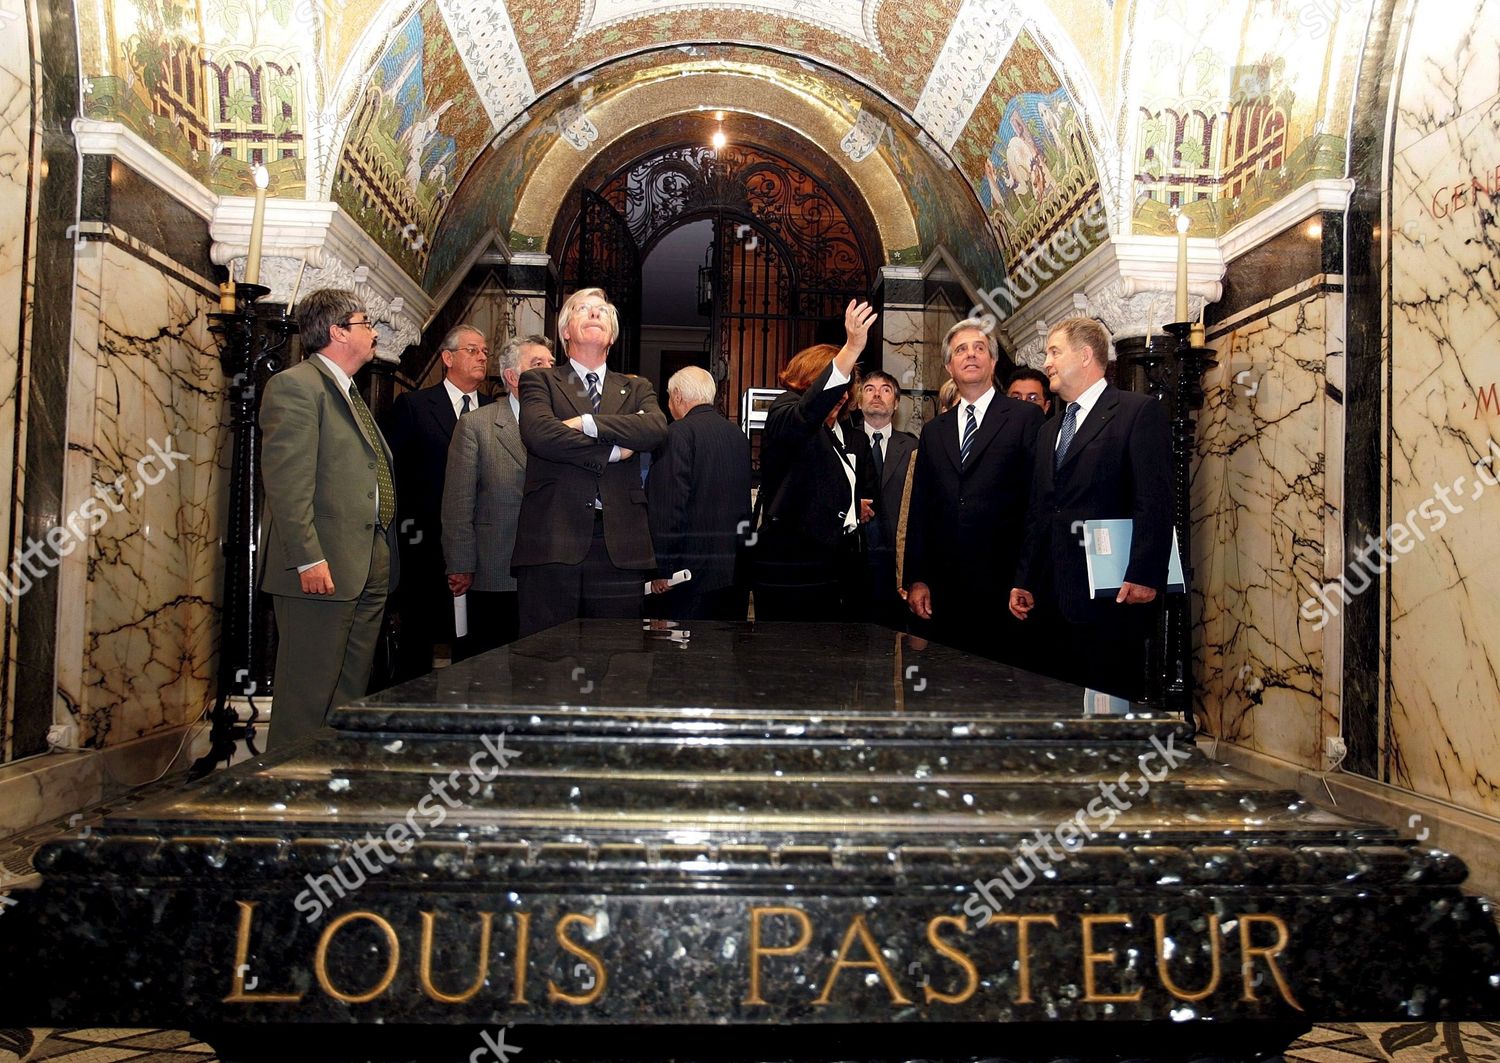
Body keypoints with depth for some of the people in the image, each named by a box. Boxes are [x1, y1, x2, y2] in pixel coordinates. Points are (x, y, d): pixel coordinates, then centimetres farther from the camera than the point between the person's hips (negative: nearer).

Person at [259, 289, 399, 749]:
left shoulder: (349, 393, 22)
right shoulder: (295, 385, -7)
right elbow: (286, 482, -16)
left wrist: (384, 562, 16)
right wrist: (309, 559, -21)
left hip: (369, 570, 9)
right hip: (325, 569, -9)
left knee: (350, 695, 13)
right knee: (307, 698, -3)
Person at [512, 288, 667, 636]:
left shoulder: (636, 388, 20)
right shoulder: (540, 381, 13)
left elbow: (656, 428, -3)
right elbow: (538, 432, -9)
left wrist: (586, 422, -8)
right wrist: (612, 451, -6)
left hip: (619, 544, 2)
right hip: (553, 540, -2)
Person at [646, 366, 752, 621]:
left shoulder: (678, 433, -9)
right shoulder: (738, 435, 12)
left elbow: (668, 507, -16)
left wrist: (662, 569, -13)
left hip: (694, 570, -7)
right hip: (736, 568, 7)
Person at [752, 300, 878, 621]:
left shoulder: (853, 438, 21)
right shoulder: (785, 410, -2)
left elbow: (867, 495, 31)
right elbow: (805, 415, -28)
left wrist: (861, 507, 5)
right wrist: (853, 347, -38)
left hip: (843, 567, 7)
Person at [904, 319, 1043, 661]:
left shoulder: (1025, 418, 3)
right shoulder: (933, 431, 16)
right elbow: (920, 509, 14)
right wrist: (916, 580, 8)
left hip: (1004, 584, -3)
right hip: (947, 589, 4)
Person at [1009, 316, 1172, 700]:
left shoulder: (1140, 412, -2)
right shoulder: (1049, 430, 22)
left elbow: (1154, 502, -11)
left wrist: (1143, 576, -19)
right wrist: (1024, 581, 14)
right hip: (1054, 599, 7)